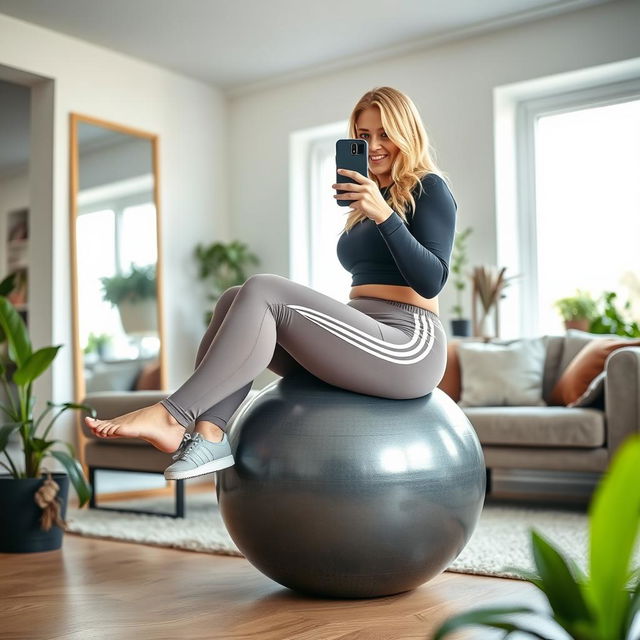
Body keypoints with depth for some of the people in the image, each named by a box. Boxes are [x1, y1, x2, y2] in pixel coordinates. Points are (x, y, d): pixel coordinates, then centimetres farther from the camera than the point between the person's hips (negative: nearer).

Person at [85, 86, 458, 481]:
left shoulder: (429, 189, 0)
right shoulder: (369, 199, 23)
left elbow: (431, 281, -14)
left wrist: (384, 215, -23)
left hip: (408, 349, -8)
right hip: (365, 345, 8)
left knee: (264, 291, -24)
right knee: (237, 300, -8)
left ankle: (171, 416, -24)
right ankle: (210, 437, -25)